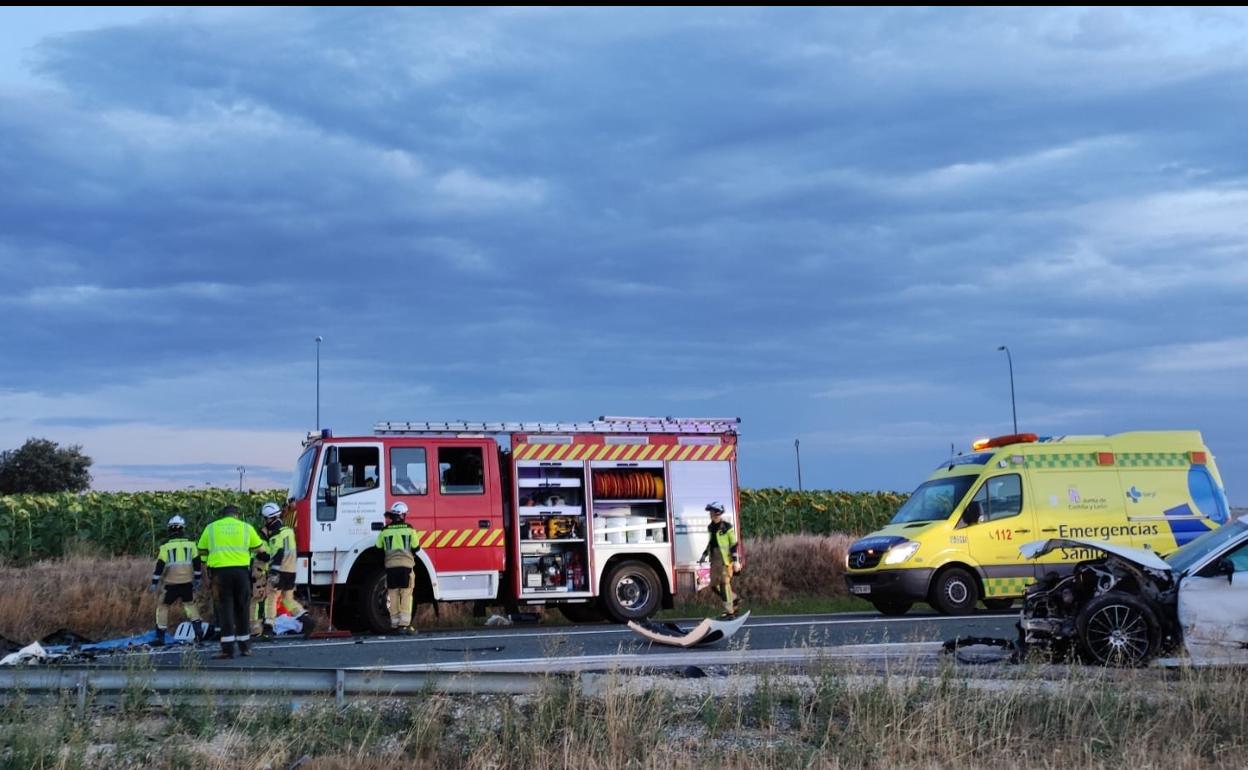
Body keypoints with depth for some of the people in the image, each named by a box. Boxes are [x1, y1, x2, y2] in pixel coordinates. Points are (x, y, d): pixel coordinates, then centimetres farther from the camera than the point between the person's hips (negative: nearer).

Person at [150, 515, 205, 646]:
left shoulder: (165, 547, -3)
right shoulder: (191, 545, 4)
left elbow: (159, 566, -7)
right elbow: (197, 564, 7)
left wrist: (154, 583, 0)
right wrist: (196, 581, 17)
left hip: (172, 584, -3)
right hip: (187, 583, 3)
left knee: (163, 607, 10)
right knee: (190, 605, 21)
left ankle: (160, 637, 6)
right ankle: (199, 631, 9)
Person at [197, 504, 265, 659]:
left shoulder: (210, 528, 12)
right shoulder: (246, 527, 10)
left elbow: (202, 551, 15)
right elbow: (259, 548, 16)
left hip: (220, 571, 0)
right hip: (241, 570, 1)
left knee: (225, 608, 1)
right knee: (242, 608, 12)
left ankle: (227, 648, -6)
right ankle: (245, 646, 18)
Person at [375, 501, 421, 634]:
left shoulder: (385, 530, 3)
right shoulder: (409, 529, -2)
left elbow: (378, 548, 10)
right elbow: (416, 548, 2)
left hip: (390, 566, 2)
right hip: (406, 565, -2)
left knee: (393, 596, 7)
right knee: (406, 595, 0)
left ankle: (395, 624, 9)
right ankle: (404, 624, -7)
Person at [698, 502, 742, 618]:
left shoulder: (727, 527, -11)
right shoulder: (711, 527, 11)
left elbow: (734, 544, -10)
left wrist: (736, 561, -13)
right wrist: (705, 555, 20)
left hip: (725, 560, -8)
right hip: (714, 560, 8)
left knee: (725, 584, -7)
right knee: (714, 585, 10)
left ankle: (730, 611, 2)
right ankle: (733, 599, 30)